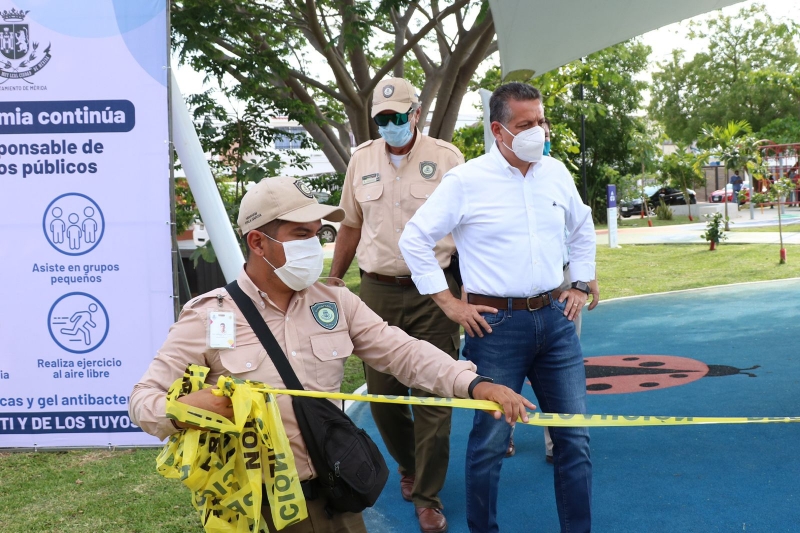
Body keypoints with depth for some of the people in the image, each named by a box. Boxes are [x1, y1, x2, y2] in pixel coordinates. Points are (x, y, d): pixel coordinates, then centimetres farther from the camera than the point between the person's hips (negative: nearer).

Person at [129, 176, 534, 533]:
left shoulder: (336, 303, 4)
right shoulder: (208, 317, -8)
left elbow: (402, 352, -2)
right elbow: (144, 398, -7)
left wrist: (475, 385, -16)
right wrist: (182, 410, -30)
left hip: (331, 494, 4)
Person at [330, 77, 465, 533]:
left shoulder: (446, 157, -2)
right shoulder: (362, 159, 9)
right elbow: (351, 227, 16)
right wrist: (331, 282, 15)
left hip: (433, 292, -3)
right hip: (377, 291, 4)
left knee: (433, 397, -1)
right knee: (382, 392, 11)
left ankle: (428, 496, 14)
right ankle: (408, 467, 37)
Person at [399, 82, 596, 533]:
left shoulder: (556, 172, 7)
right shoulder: (466, 181, -8)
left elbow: (583, 228, 24)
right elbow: (415, 240, -5)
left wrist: (582, 285, 16)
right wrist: (449, 304, -6)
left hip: (555, 318, 5)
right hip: (496, 324, -5)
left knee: (575, 436, 9)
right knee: (491, 441, 4)